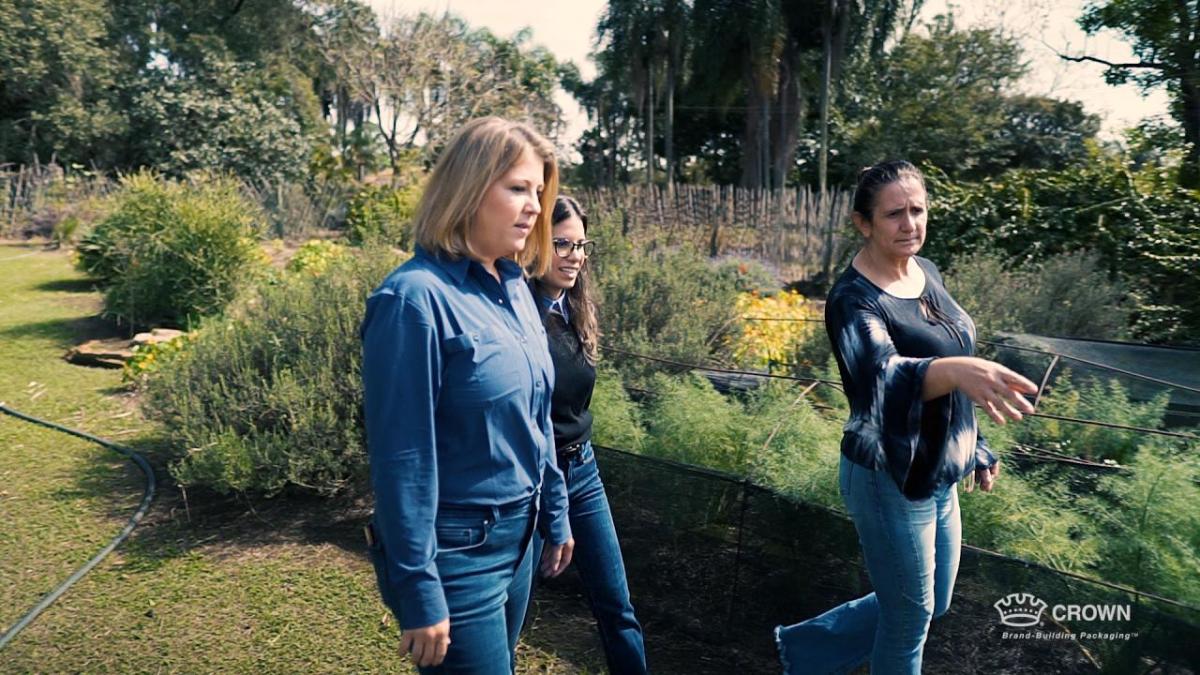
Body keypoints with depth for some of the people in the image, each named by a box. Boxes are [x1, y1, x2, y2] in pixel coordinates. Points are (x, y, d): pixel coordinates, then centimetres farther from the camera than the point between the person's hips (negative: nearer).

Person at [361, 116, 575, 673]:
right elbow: (402, 456, -20)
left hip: (517, 536, 8)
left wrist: (555, 514, 14)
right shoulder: (417, 298, -21)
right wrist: (419, 594, -18)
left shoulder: (515, 288, 3)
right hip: (455, 552, -7)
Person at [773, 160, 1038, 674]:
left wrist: (975, 446, 18)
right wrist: (957, 370, -61)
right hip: (890, 481, -8)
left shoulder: (925, 271, 2)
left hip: (938, 474, 8)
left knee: (930, 606, 22)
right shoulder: (854, 299, -22)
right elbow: (883, 376, -41)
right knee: (909, 621, 10)